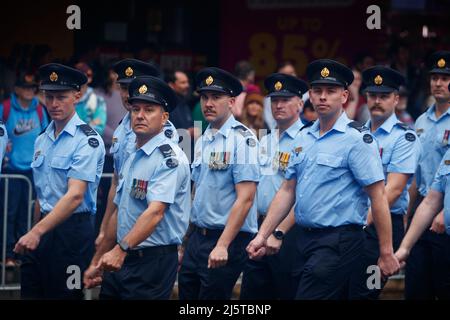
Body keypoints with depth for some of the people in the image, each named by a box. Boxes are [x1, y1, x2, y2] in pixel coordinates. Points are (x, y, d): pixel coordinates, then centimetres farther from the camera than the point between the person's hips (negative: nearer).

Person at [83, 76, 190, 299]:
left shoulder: (169, 157, -12)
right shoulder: (132, 158, 16)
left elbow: (155, 212, -24)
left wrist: (121, 249, -35)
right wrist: (96, 263, 20)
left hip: (153, 261, -8)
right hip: (122, 260, 8)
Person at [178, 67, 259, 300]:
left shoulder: (242, 139, -11)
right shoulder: (202, 141, 13)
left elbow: (245, 198, -17)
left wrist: (222, 246, -21)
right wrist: (185, 244, 17)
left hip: (227, 242, -7)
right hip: (196, 237, 7)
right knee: (187, 294, 8)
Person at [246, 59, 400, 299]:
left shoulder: (356, 139, -9)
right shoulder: (304, 138, 14)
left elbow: (378, 196, -11)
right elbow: (287, 191, 17)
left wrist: (386, 253, -14)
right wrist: (262, 235, 9)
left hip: (338, 242, -7)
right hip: (305, 240, 7)